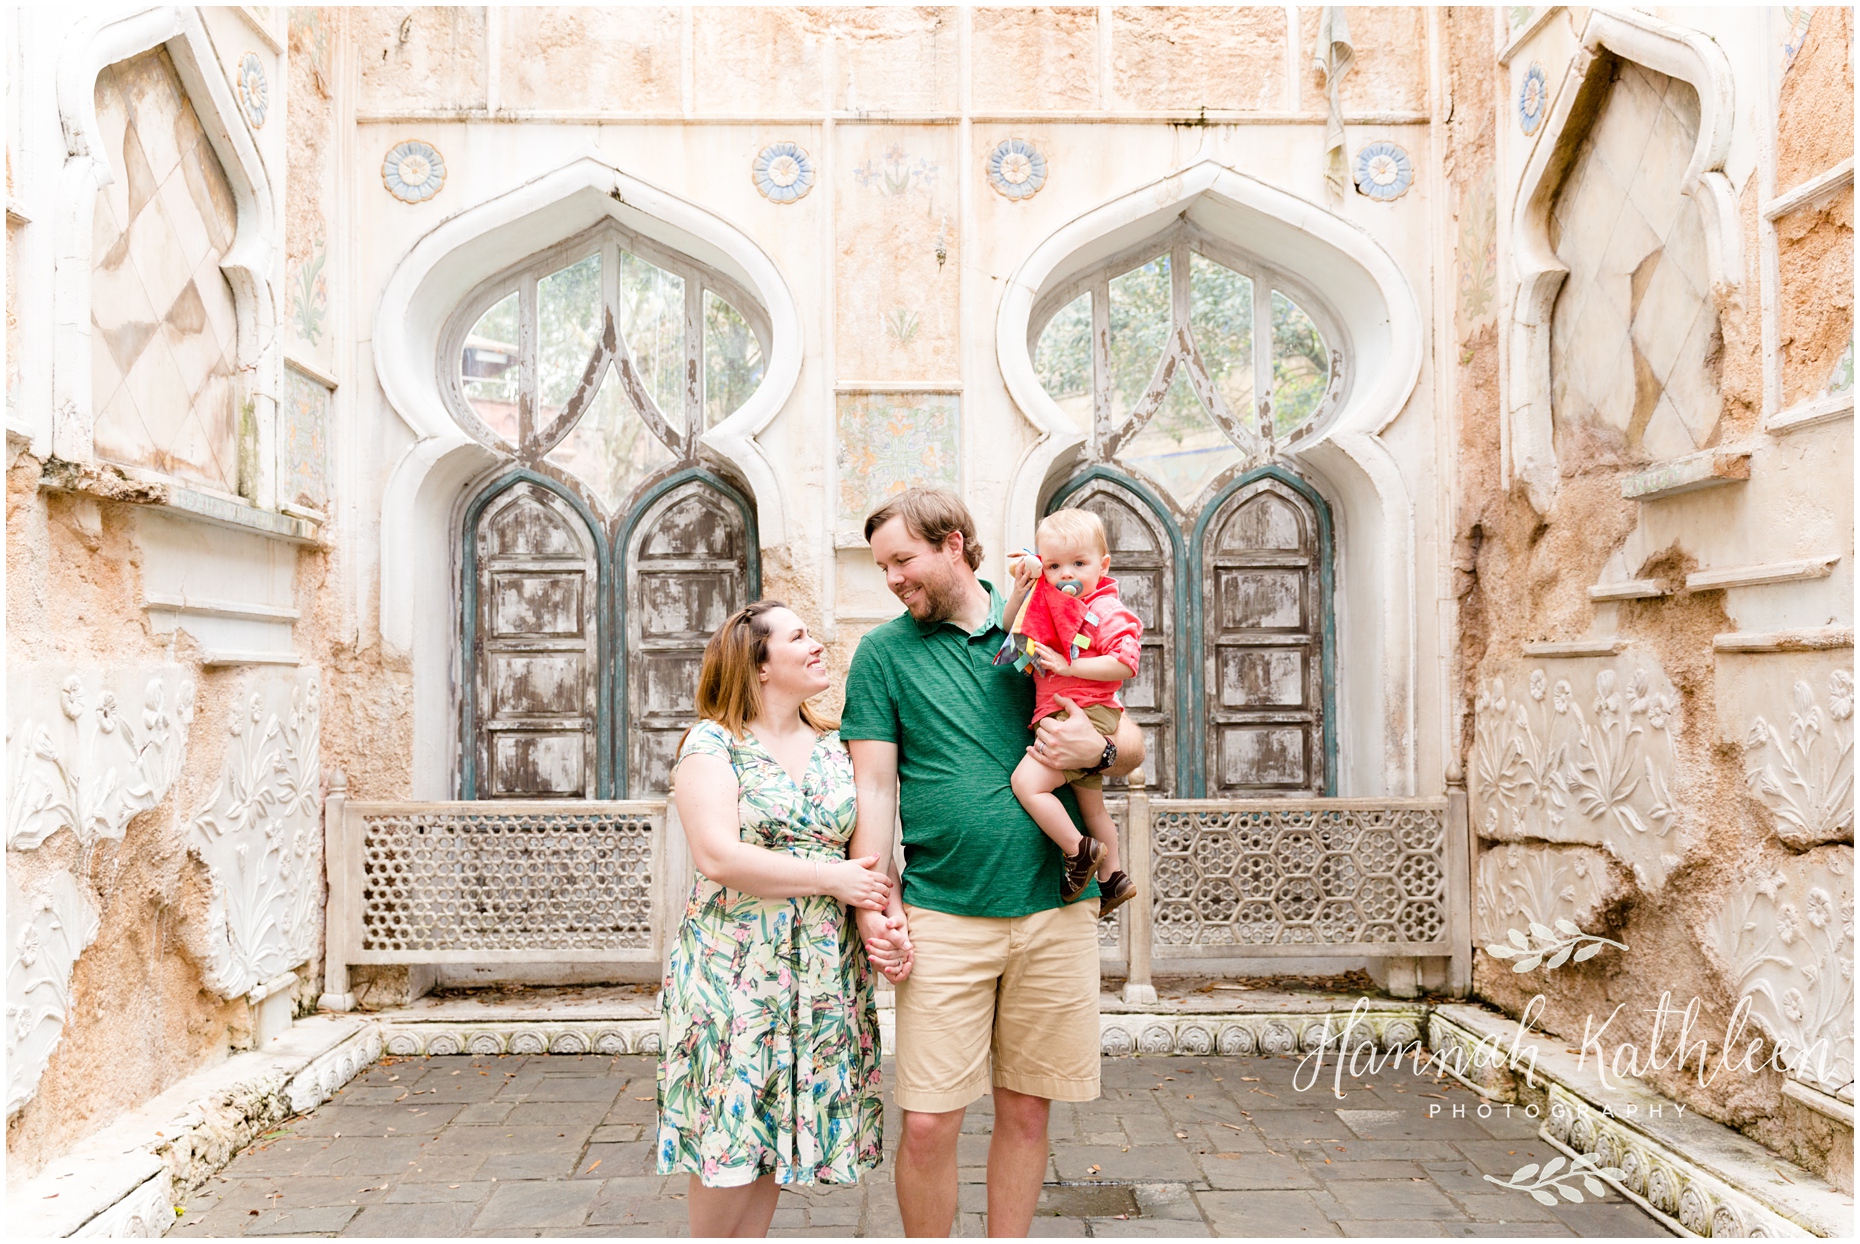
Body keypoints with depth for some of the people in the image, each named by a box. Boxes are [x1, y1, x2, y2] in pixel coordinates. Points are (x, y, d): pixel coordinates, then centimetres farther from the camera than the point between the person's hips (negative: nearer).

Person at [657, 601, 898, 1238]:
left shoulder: (835, 748, 11)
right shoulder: (711, 743, -6)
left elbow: (871, 847, 8)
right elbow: (719, 857, -17)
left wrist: (885, 917, -12)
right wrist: (834, 878, -16)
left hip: (824, 967, 5)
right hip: (733, 966, -4)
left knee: (777, 1134, 10)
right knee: (730, 1134, 0)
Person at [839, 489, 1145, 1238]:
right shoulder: (884, 652, 5)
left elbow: (1134, 744, 12)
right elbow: (872, 788, 1)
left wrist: (1097, 749, -10)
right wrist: (874, 903, -9)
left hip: (1055, 909, 2)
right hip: (943, 916, -1)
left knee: (1026, 1111, 10)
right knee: (928, 1123, -2)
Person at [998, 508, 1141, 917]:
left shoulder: (1107, 611, -12)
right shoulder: (1049, 603, 12)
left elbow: (1124, 664, -22)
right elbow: (1010, 627, 19)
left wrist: (1068, 666, -22)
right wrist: (1020, 590, 2)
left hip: (1083, 717, -10)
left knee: (1027, 781, -22)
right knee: (1090, 803, 20)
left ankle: (1080, 851, -12)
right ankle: (1111, 878, 34)